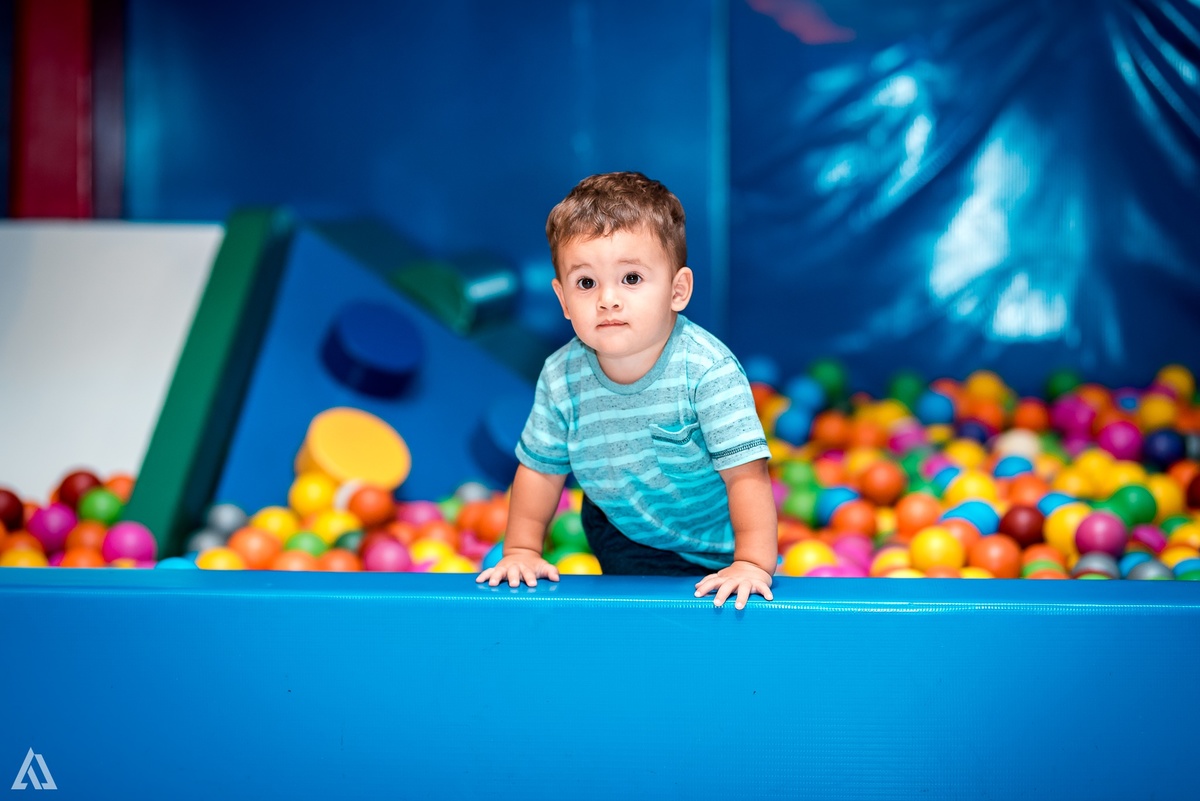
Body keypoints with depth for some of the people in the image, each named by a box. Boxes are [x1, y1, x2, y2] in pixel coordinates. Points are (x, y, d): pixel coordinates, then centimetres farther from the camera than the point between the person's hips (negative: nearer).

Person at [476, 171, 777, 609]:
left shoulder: (707, 368, -31)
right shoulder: (562, 376, -18)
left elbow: (746, 473, -31)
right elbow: (540, 467, -3)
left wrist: (753, 563, -35)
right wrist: (521, 550, -4)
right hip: (621, 534, 2)